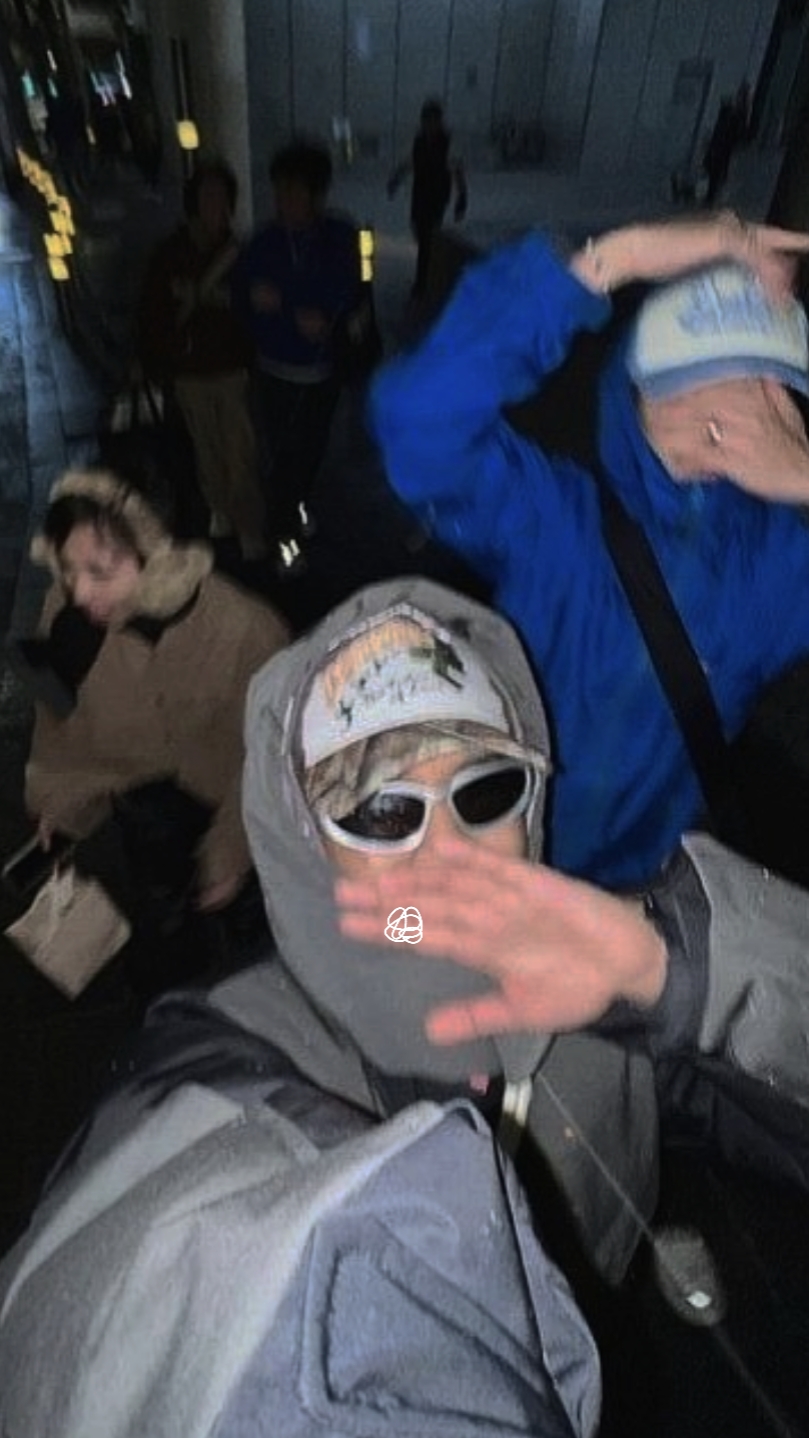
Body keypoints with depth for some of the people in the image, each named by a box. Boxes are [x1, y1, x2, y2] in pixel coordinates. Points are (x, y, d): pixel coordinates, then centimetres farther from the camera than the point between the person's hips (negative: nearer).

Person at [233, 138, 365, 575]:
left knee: (312, 447, 17)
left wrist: (281, 301, -19)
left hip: (324, 368, 2)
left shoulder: (341, 236, -7)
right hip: (276, 369, -1)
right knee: (280, 455, 1)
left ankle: (300, 502, 47)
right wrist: (299, 317, -25)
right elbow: (246, 306, -10)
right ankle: (285, 535, 18)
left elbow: (346, 297, -11)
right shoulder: (263, 241, -10)